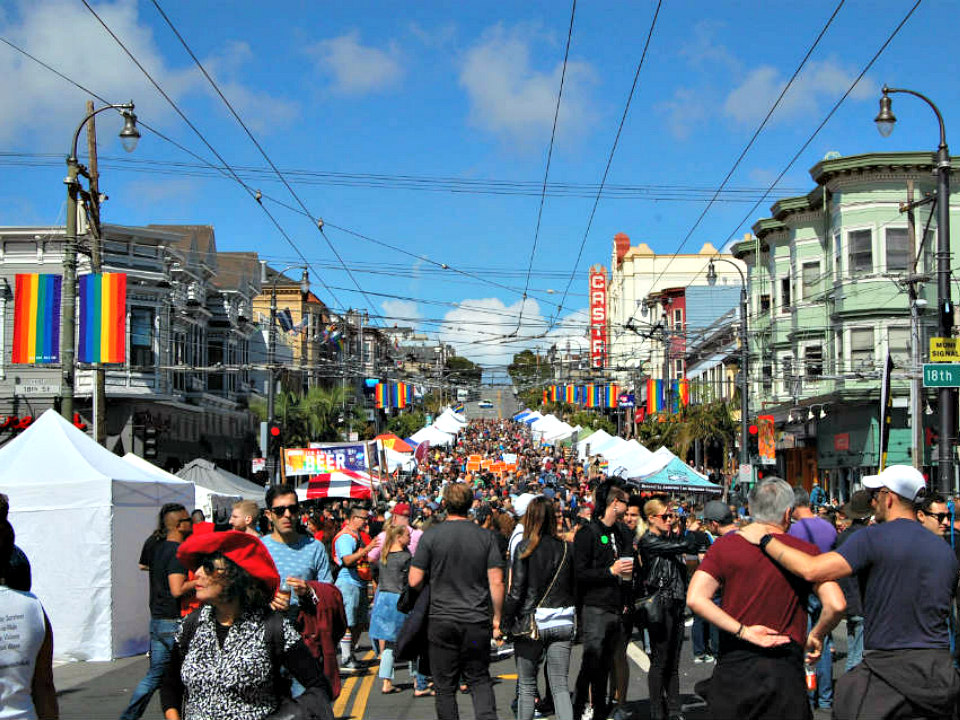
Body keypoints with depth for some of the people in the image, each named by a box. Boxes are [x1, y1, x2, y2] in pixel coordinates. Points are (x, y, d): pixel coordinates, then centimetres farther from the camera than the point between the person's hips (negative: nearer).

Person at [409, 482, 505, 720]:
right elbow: (496, 582, -2)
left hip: (442, 620, -2)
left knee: (445, 686, 8)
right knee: (479, 680, 13)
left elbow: (414, 581, -6)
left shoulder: (431, 535, -6)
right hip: (477, 620, 2)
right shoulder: (485, 537, -1)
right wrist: (496, 617, 9)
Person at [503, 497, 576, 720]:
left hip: (531, 622, -3)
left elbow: (516, 590, -10)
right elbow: (575, 588, 8)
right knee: (560, 685, 5)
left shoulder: (525, 548, -8)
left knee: (527, 685, 9)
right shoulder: (566, 548, 3)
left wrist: (506, 622, -1)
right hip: (563, 624, 3)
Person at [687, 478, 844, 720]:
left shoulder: (726, 545, 0)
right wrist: (816, 636, 8)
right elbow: (835, 605, -11)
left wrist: (743, 632, -9)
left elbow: (695, 598, -11)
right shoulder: (806, 551, -2)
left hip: (733, 666, 1)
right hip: (785, 670, -1)